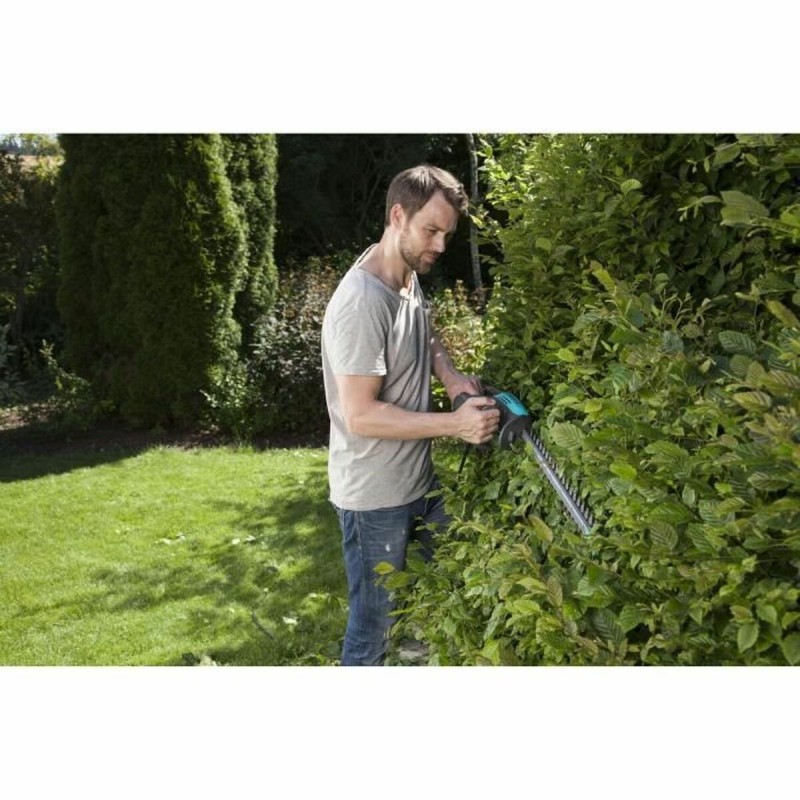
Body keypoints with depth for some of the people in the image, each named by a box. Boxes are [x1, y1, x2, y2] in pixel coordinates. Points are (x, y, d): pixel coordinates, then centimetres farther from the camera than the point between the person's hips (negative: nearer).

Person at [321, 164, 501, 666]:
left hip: (420, 479, 9)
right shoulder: (362, 304, -26)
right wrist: (454, 424, -26)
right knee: (376, 624, 5)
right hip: (376, 498, -9)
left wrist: (451, 375, 0)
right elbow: (360, 415, -26)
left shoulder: (410, 277, 2)